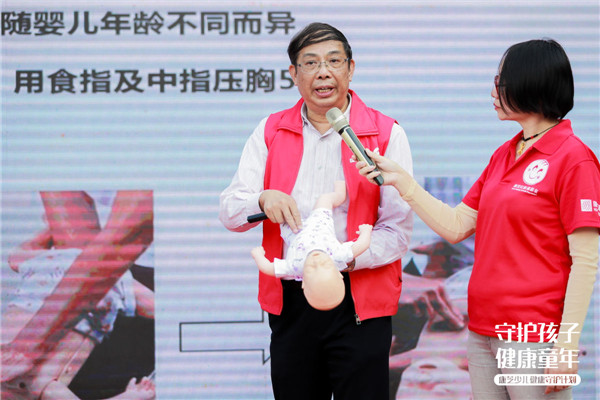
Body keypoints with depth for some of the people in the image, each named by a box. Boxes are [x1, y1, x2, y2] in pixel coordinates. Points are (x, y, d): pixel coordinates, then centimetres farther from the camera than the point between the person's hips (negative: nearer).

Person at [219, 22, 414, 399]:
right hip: (289, 303, 3)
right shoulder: (271, 132, 9)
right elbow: (229, 212, 4)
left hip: (359, 303, -3)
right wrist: (264, 200, -18)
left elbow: (398, 229, -6)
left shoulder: (386, 134, 0)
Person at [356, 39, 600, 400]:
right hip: (484, 330, 8)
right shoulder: (504, 155, 14)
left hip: (534, 337, -8)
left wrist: (567, 345, -19)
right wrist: (400, 179, 6)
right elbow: (456, 226, 14)